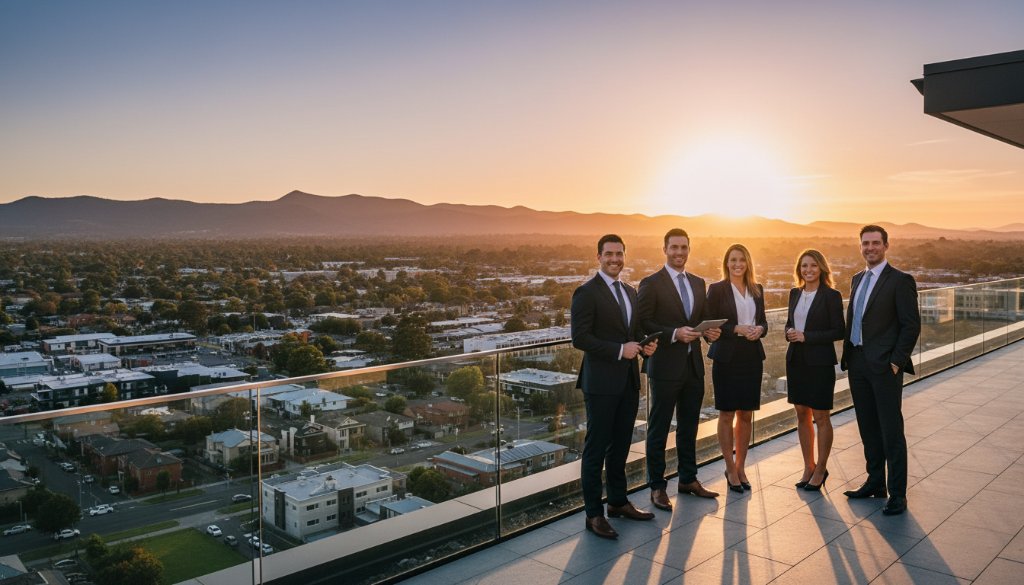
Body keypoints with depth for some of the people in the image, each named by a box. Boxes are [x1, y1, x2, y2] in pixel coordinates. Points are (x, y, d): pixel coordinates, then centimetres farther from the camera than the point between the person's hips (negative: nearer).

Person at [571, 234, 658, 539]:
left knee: (620, 446, 17)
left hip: (629, 380, 7)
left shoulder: (630, 292, 14)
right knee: (596, 448, 1)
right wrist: (619, 350, -20)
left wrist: (645, 345, 1)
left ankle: (618, 502, 31)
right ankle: (594, 514, 11)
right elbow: (580, 338, -17)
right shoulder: (586, 293, -10)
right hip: (601, 382, -7)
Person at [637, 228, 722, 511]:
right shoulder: (651, 284, -9)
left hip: (694, 366, 6)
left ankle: (688, 479, 31)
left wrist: (709, 331, -4)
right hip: (665, 367, -6)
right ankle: (657, 486, 15)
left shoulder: (698, 283, 11)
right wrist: (674, 334, -24)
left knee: (689, 427, 17)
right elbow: (643, 324, -13)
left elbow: (702, 318, 17)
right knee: (659, 429, 4)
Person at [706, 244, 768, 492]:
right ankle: (731, 469, 17)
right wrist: (737, 329, -18)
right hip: (727, 358, -4)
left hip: (752, 357, 4)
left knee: (746, 415, 10)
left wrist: (759, 329, -8)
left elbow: (762, 321, 14)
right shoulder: (717, 289, -4)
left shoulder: (757, 290, 10)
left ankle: (741, 467, 23)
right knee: (727, 414, 4)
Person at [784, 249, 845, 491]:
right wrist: (789, 332, -3)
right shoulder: (795, 294, 9)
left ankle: (820, 469, 17)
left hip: (820, 362, -6)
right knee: (802, 415, 11)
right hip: (796, 360, 6)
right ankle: (808, 467, 24)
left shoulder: (831, 296, -8)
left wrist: (806, 336, -17)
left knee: (821, 417, 4)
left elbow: (839, 331, -11)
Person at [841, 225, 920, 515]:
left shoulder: (900, 281, -7)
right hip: (858, 363, 7)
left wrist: (896, 362, -14)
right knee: (868, 428, 14)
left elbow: (911, 325, -10)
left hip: (885, 366, -7)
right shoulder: (857, 279, 15)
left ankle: (897, 494, 8)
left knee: (891, 430, -1)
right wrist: (848, 356, 11)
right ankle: (875, 483, 27)